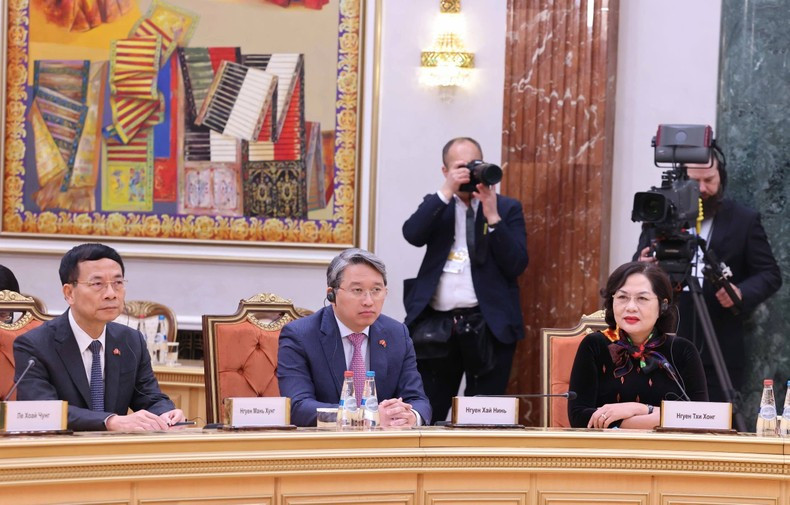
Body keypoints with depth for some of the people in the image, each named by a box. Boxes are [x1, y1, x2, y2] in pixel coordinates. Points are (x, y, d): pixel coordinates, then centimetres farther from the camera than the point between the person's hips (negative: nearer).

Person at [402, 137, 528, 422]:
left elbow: (517, 265, -4)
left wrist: (492, 216, -11)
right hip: (437, 325, 2)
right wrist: (446, 192, -12)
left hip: (488, 326, -2)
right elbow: (413, 235, -7)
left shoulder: (507, 208, 8)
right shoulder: (436, 205, 15)